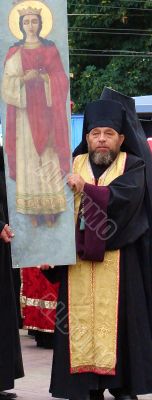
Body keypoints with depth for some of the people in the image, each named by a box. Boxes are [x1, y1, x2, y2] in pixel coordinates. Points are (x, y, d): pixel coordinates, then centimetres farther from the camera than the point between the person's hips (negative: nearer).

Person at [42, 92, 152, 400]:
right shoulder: (73, 167, 11)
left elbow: (124, 197, -17)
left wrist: (86, 188, -22)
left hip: (118, 262, -3)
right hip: (78, 262, 3)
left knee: (118, 321, -3)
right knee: (82, 321, 1)